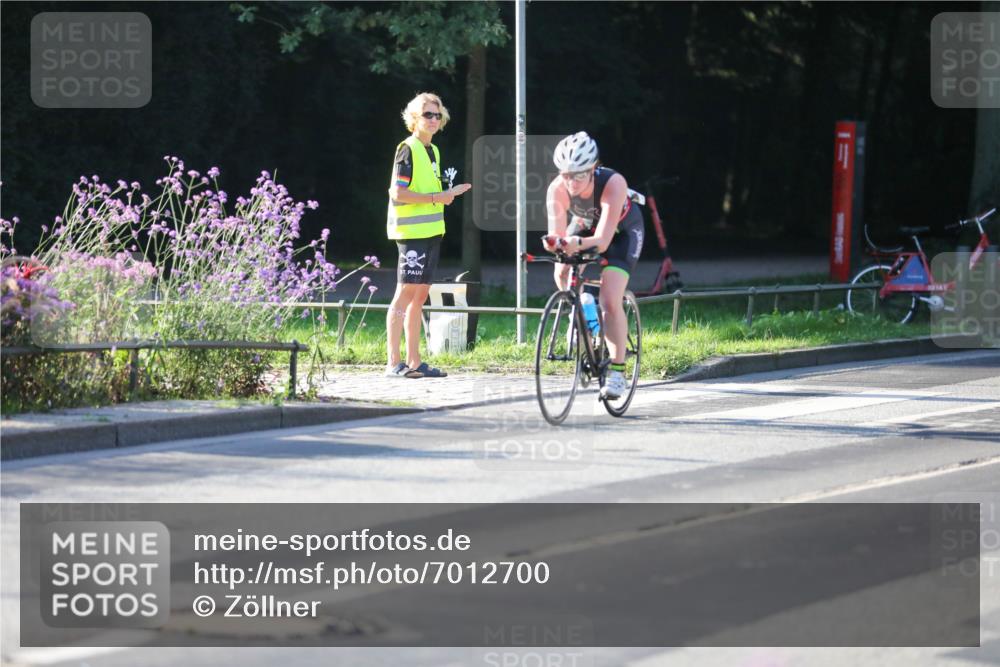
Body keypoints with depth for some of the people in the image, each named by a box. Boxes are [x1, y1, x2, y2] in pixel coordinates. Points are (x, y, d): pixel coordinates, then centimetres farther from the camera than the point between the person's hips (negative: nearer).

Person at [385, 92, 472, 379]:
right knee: (405, 292, -9)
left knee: (420, 295, 9)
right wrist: (435, 198, -18)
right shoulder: (408, 150, -9)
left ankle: (414, 362, 11)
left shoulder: (432, 151, 18)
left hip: (430, 231, 9)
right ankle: (394, 363, -9)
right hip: (411, 232, -9)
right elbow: (398, 193, -17)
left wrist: (450, 194, 13)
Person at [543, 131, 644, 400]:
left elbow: (602, 240, -47)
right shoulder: (557, 189, -32)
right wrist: (553, 241, -64)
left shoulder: (613, 184, -41)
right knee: (563, 273, -22)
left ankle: (617, 371, -7)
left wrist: (578, 243, -66)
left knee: (610, 301, -17)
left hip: (621, 230, -4)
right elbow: (557, 231, -40)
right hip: (585, 225, 4)